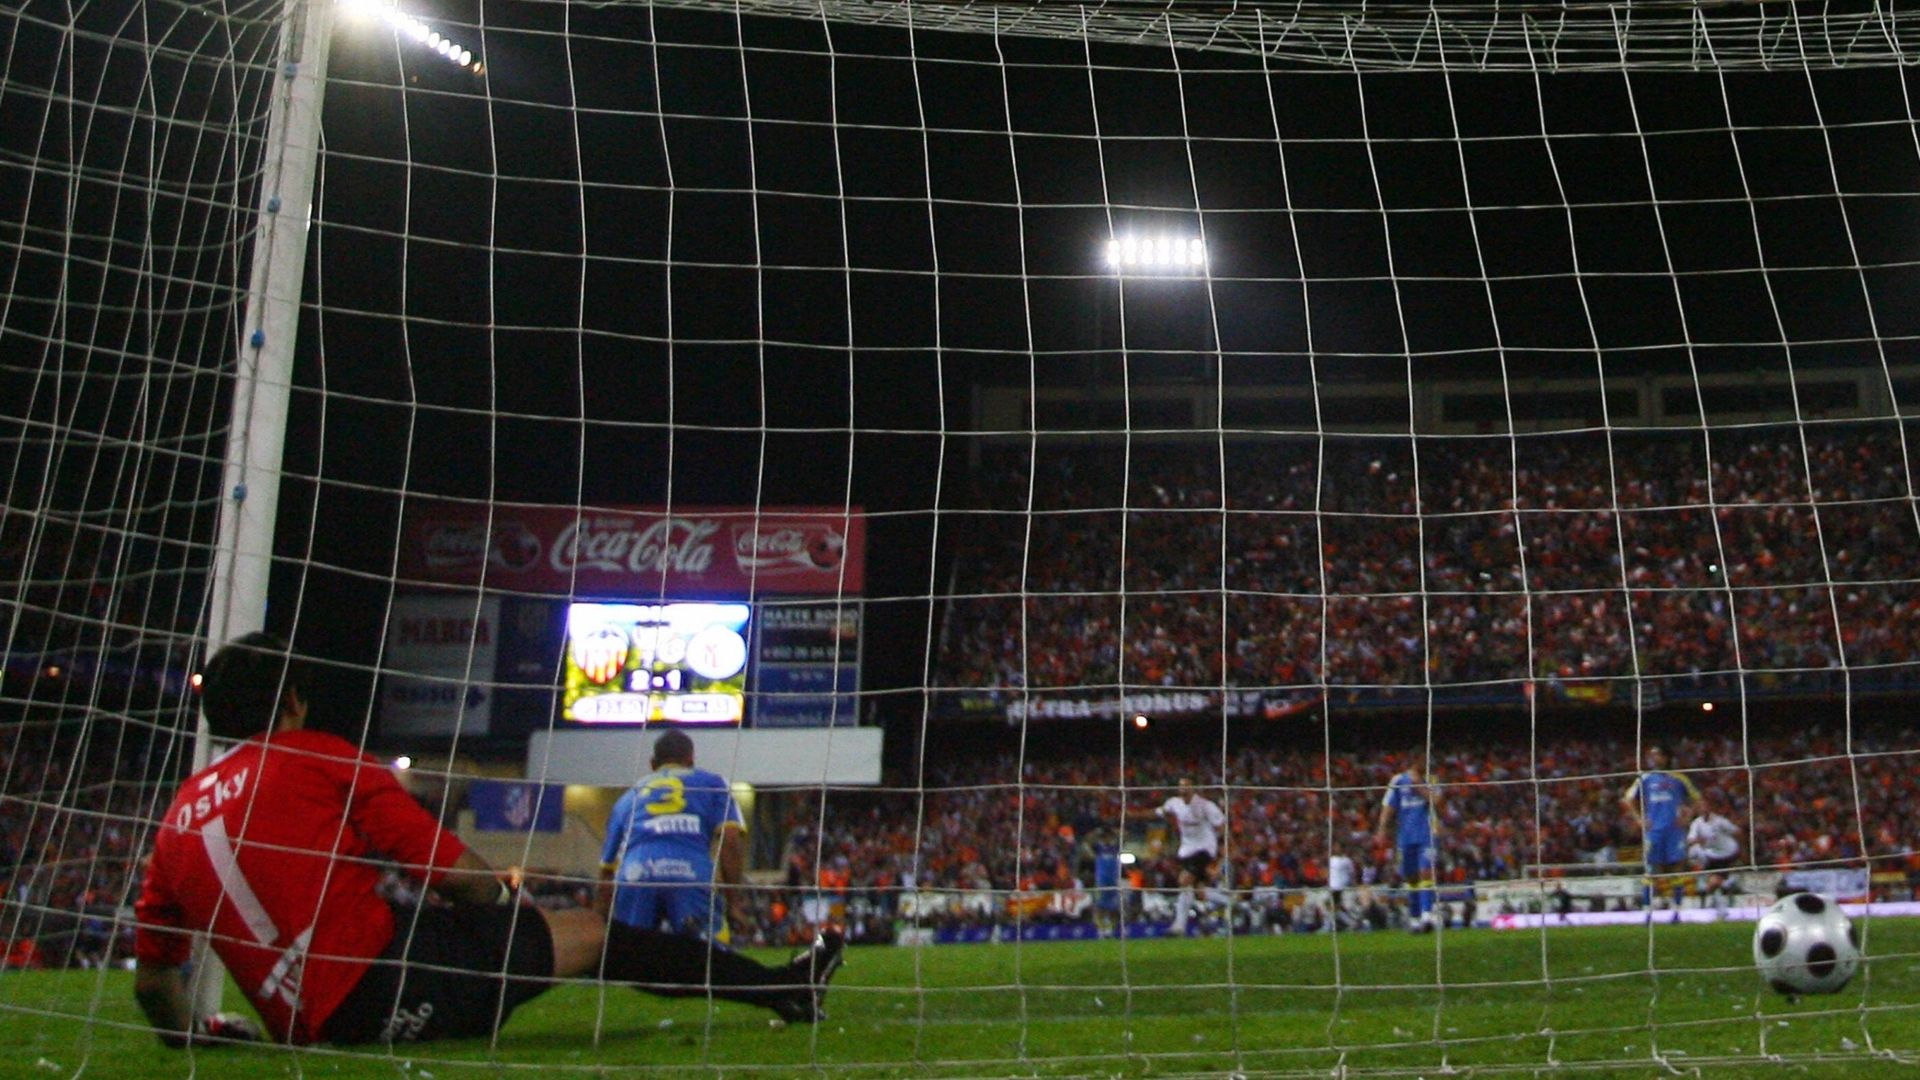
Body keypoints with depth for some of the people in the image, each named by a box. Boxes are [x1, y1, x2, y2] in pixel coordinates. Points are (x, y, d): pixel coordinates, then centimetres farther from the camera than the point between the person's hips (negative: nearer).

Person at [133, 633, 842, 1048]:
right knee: (590, 932, 8)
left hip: (315, 1026, 6)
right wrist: (500, 896, 15)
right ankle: (784, 989, 18)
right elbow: (455, 870, -5)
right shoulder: (317, 759, -3)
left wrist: (193, 1037, 31)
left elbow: (152, 981, 13)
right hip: (384, 978, -6)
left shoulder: (176, 819, 13)